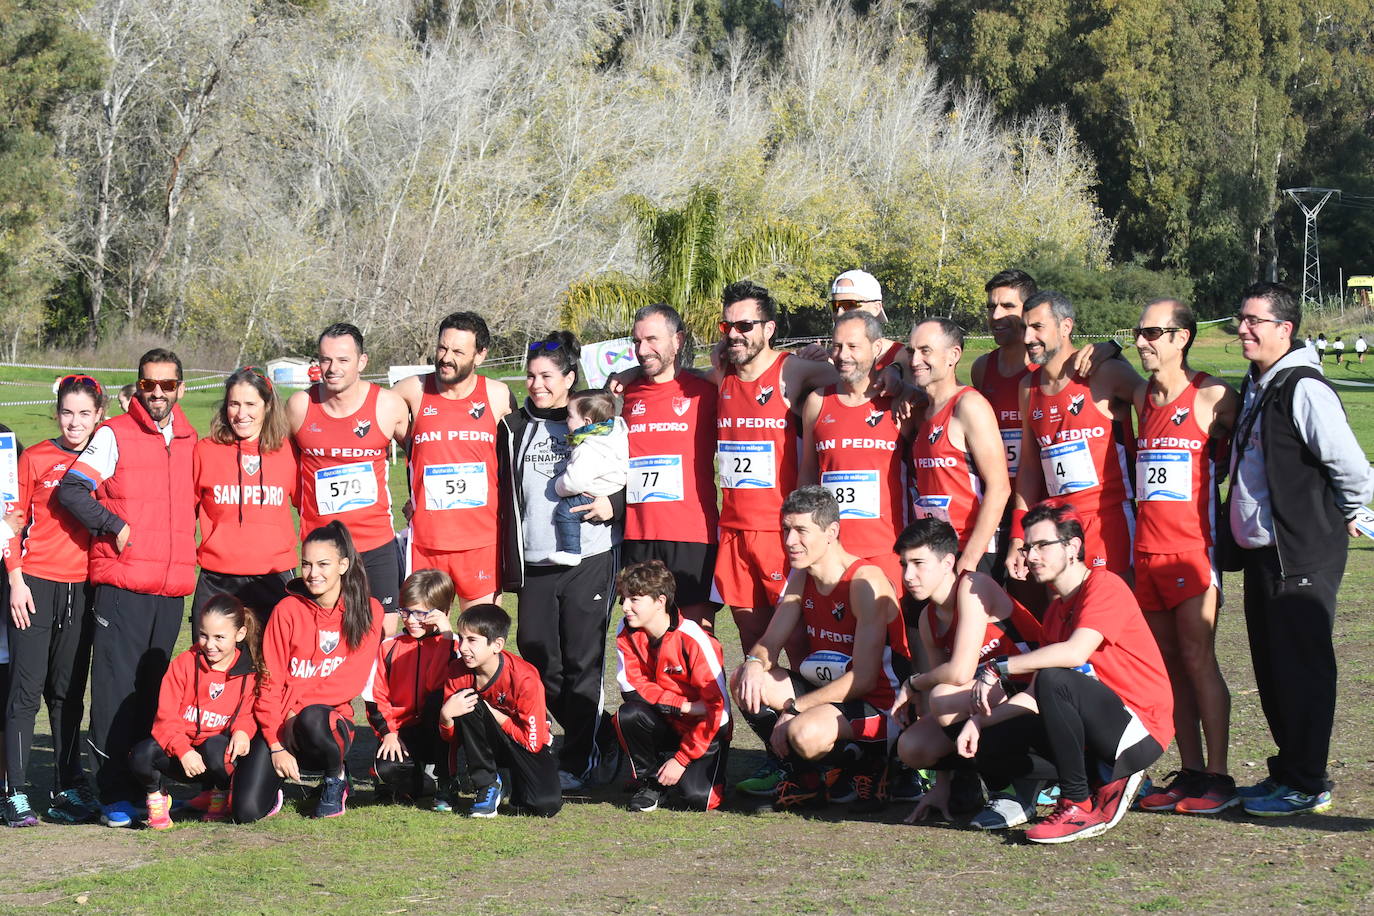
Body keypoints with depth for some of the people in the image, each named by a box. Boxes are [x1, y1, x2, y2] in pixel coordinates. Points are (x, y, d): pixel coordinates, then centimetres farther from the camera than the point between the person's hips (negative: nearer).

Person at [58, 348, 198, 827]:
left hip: (173, 586, 5)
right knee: (117, 688, -6)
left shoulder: (191, 440, 14)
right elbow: (71, 490, -7)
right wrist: (114, 526, -12)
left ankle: (147, 785, 17)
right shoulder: (114, 435, -1)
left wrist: (184, 541, 14)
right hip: (122, 584, -5)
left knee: (156, 689, 9)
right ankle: (115, 793, -2)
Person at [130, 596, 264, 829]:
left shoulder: (252, 672, -3)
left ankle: (219, 796, -1)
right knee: (142, 755, -32)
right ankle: (156, 797, 6)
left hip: (220, 750, 0)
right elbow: (166, 717, -9)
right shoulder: (184, 663, -5)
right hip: (179, 753, 0)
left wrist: (242, 730, -18)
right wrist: (184, 751, -27)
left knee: (215, 748, -38)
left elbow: (249, 713, 8)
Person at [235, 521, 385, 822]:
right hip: (280, 724, 0)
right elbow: (269, 682, -3)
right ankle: (275, 784, 16)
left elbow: (351, 680, -5)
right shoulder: (288, 609, -1)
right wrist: (277, 746, -12)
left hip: (332, 718, 0)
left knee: (311, 720, -39)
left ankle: (337, 778, -5)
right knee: (247, 811, -22)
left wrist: (298, 709, -14)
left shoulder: (367, 611, 1)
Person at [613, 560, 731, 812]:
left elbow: (717, 705, -20)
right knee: (628, 715, -27)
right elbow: (631, 687, -11)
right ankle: (650, 781, -4)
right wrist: (684, 706, -24)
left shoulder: (693, 640, -22)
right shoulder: (627, 633, -7)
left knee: (697, 798, -25)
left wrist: (681, 760, -19)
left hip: (705, 731, -4)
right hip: (666, 726, 4)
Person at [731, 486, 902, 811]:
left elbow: (864, 678, -23)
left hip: (878, 707, -8)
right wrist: (754, 663, -20)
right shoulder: (801, 577, 6)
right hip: (824, 693, 8)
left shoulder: (866, 583, -20)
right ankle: (804, 777, 3)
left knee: (805, 733, -36)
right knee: (745, 681, -10)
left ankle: (866, 765, -2)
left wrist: (793, 708, -24)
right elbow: (769, 642, 6)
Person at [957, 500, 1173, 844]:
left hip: (1141, 732, -9)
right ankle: (1105, 780, 1)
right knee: (988, 744, 0)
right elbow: (1034, 698, 11)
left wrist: (997, 669, -23)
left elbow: (1076, 652, -29)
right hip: (1099, 735, 9)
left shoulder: (1105, 586, -10)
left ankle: (1079, 805, -20)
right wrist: (980, 719, -3)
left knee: (1054, 679, -31)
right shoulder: (1057, 609, 16)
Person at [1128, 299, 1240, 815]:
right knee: (1169, 663, 6)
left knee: (1197, 659, -7)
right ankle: (1190, 771, 11)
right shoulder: (1143, 400, 14)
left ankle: (1217, 776, -3)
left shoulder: (1212, 397, -5)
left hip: (1192, 548, -6)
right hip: (1147, 551, 6)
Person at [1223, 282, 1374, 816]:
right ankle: (1288, 770, 26)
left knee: (1301, 667, -2)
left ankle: (1306, 785, 5)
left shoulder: (1304, 390, -17)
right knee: (1272, 668, 15)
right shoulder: (1254, 388, 13)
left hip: (1302, 559, -9)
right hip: (1261, 552, 9)